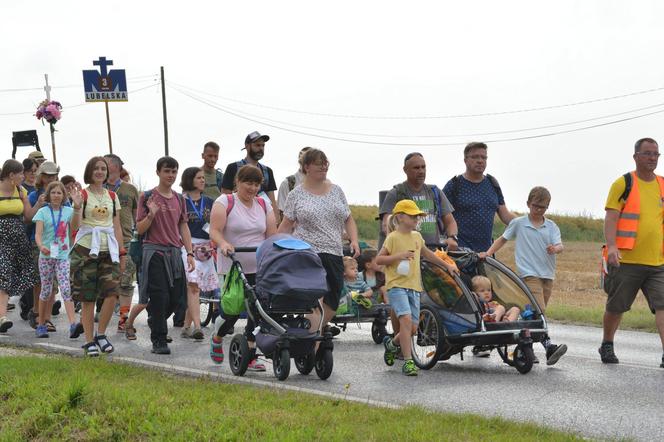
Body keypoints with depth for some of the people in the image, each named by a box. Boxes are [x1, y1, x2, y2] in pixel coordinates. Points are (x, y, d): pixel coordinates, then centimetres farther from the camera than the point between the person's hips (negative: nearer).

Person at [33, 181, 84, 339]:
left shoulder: (68, 211, 7)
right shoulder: (43, 212, 1)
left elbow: (74, 228, -10)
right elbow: (38, 233, -9)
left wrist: (77, 208, -21)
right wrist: (41, 246, -31)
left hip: (63, 256, 0)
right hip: (46, 255, 0)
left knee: (66, 290, -12)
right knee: (46, 290, 6)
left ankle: (73, 324, -24)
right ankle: (41, 325, 18)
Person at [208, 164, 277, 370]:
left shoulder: (264, 204, 13)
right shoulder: (225, 202, 0)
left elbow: (272, 234, 9)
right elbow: (215, 231, -9)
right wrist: (223, 244, -29)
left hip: (259, 268, 4)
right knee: (233, 309, -5)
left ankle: (250, 357, 3)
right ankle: (217, 338, 27)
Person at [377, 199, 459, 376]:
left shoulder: (417, 237, 14)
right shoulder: (393, 237, -5)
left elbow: (427, 254, 32)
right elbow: (378, 259, -7)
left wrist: (447, 265, 34)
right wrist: (398, 256, -18)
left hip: (414, 287, 7)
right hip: (397, 285, -7)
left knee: (413, 327, 4)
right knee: (406, 319, -22)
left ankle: (392, 344, 34)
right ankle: (408, 361, -18)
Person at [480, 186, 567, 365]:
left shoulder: (551, 226, 9)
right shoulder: (518, 223, 5)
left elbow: (560, 245, -4)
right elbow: (503, 239, 15)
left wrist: (555, 248, -27)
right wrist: (488, 253, 5)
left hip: (547, 274, 4)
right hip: (529, 274, -4)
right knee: (538, 311, -18)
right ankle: (549, 347, -26)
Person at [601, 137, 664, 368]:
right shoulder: (623, 184, -2)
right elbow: (610, 218, -8)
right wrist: (611, 246, -21)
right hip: (626, 261, -3)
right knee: (615, 307, 10)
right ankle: (607, 346, 31)